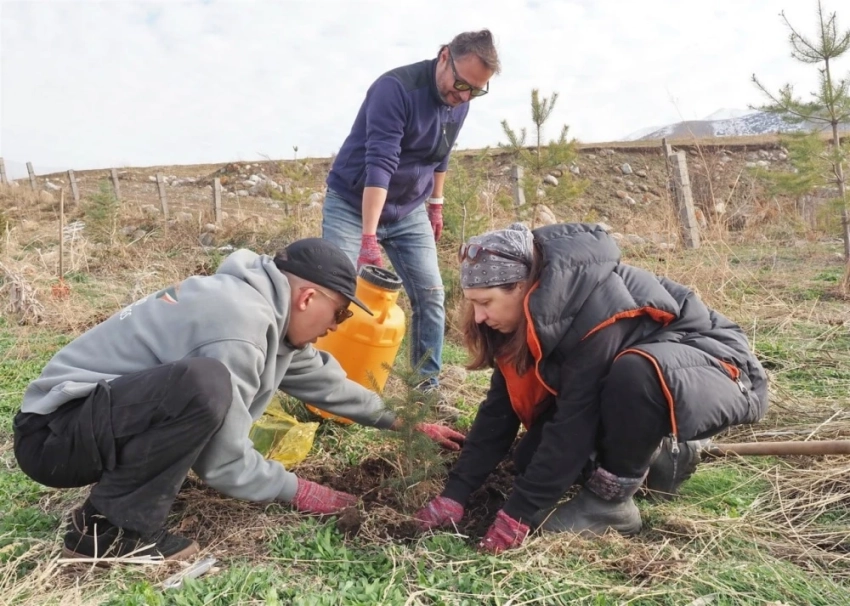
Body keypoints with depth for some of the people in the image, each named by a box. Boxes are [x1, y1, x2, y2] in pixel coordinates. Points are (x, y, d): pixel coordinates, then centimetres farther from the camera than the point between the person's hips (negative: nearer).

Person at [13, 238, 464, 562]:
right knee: (205, 383, -33)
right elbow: (223, 463, -21)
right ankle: (109, 527, -13)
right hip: (54, 431, -9)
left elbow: (325, 381, 14)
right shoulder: (240, 323, -26)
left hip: (112, 419, 9)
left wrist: (403, 424, 19)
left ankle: (124, 478, 13)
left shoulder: (269, 311, 3)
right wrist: (295, 491, -6)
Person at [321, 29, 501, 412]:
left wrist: (435, 203, 17)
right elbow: (379, 163, -34)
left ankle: (428, 388, 14)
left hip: (408, 211, 6)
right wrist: (369, 238, -40)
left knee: (430, 295, 2)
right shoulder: (395, 88, -25)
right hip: (352, 204, -6)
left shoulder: (459, 103, -3)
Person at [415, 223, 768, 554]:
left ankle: (609, 502, -17)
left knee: (635, 373, -42)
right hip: (633, 377, 8)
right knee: (531, 460, -6)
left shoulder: (594, 312, -35)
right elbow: (500, 408, -8)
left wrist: (518, 513, -26)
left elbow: (574, 424, -31)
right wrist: (455, 492, -12)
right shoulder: (524, 316, -10)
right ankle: (658, 451, 11)